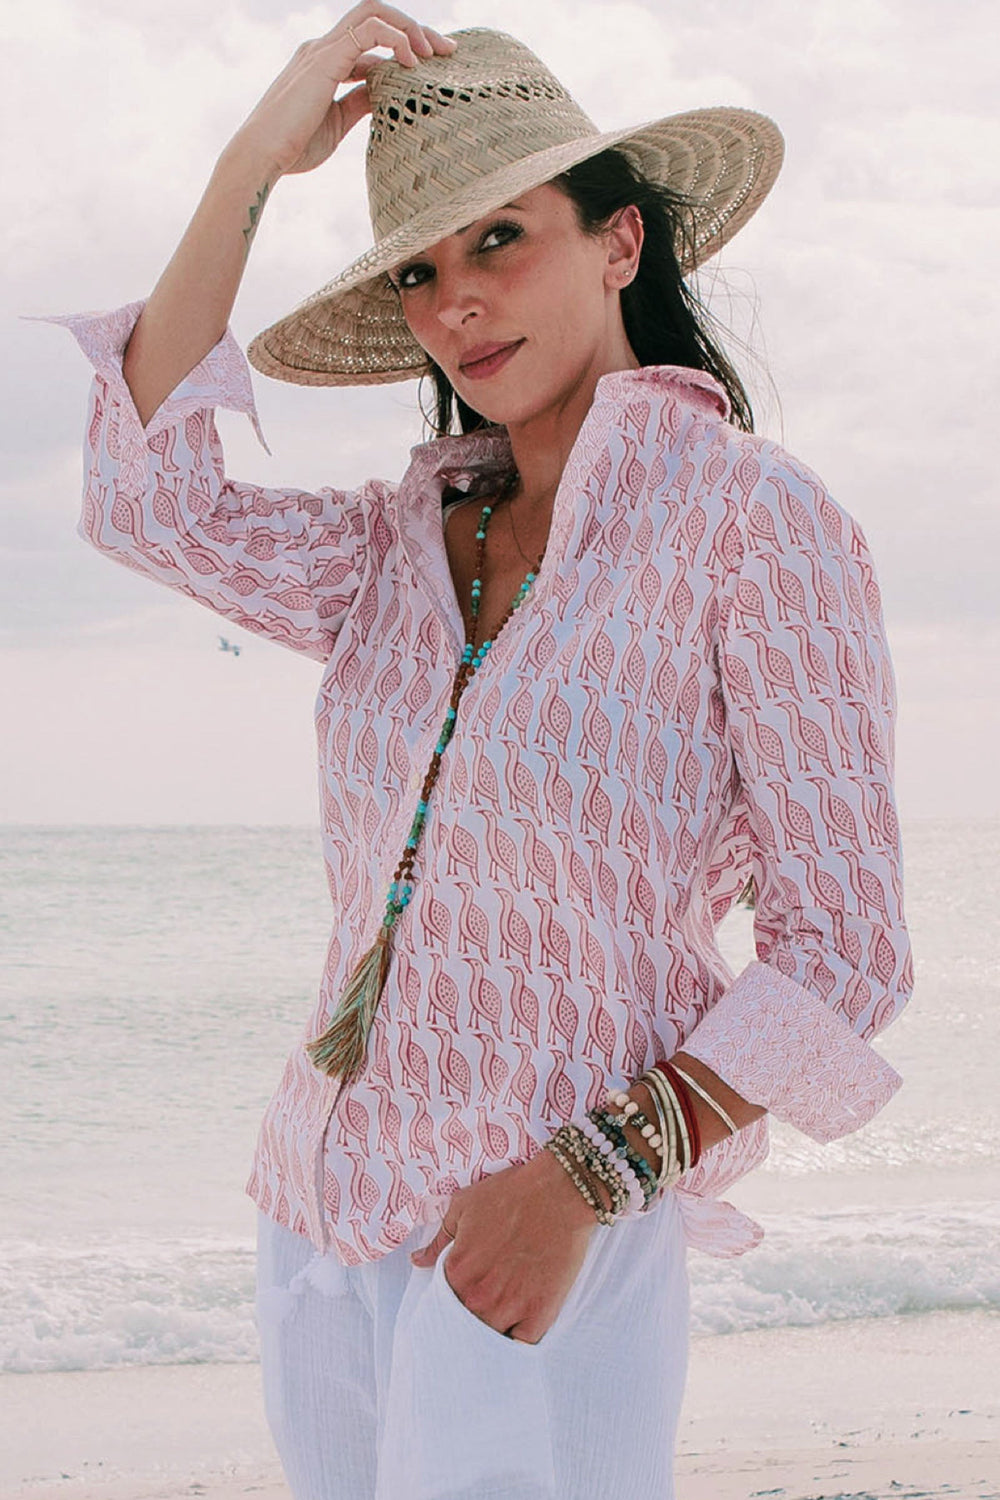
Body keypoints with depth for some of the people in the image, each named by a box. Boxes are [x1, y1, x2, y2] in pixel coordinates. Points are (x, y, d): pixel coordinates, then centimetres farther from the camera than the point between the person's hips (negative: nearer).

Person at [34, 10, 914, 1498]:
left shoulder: (756, 521, -6)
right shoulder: (409, 540, 11)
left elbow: (840, 954, -9)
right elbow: (157, 505, -5)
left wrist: (590, 1175, -18)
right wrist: (253, 165, -2)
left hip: (546, 1259, -5)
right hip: (315, 1229, 6)